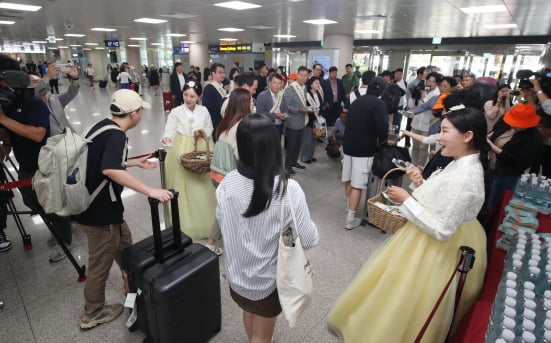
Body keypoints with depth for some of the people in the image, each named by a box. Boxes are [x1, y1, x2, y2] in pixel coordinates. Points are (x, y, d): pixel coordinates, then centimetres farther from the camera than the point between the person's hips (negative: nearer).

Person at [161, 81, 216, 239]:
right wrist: (166, 138, -37)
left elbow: (210, 130, 11)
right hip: (181, 152, -2)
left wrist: (202, 132, -11)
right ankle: (185, 223, 15)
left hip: (201, 151, 3)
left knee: (202, 186, 8)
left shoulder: (204, 111, 3)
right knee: (184, 187, 1)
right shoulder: (176, 112, -5)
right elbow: (169, 131, -15)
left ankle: (203, 221, 26)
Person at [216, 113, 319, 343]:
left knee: (248, 312, 34)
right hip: (269, 277, -4)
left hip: (237, 271, 4)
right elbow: (309, 240, -20)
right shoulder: (289, 190, -30)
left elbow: (222, 222, -1)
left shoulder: (226, 184, -19)